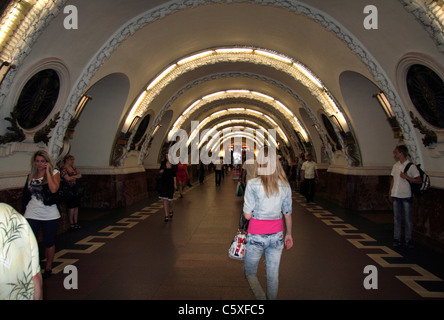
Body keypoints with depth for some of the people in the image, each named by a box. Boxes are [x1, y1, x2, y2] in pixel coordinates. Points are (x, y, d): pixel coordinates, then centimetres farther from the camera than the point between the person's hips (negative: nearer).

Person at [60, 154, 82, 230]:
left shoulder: (73, 168, 17)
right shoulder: (63, 169, -7)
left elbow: (80, 175, 12)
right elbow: (67, 178, -16)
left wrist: (72, 176, -6)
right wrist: (76, 176, -3)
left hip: (76, 190, 7)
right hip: (70, 189, -7)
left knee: (76, 206, 8)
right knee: (72, 207, -6)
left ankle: (76, 222, 15)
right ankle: (71, 223, 4)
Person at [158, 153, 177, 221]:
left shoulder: (174, 165, 1)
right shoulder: (163, 163, 3)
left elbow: (174, 175, 6)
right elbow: (160, 172, 11)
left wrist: (175, 184, 3)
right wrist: (160, 171, -13)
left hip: (170, 183, 0)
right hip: (163, 182, 1)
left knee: (170, 199, 3)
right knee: (165, 199, -5)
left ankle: (171, 211, 34)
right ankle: (166, 215, -1)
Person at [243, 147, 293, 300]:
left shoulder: (253, 184, -16)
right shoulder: (285, 185, -3)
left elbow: (247, 215, -14)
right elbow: (288, 214, 6)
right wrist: (289, 234, 18)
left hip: (257, 237, -4)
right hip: (277, 236, 4)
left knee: (250, 272, 15)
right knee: (273, 275, 18)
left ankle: (261, 297, -1)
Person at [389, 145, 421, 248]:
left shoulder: (411, 166, -7)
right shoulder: (395, 166, 10)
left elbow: (419, 180, -8)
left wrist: (407, 177, -18)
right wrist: (390, 192, 13)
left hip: (406, 196, -5)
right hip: (396, 195, 5)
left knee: (408, 219, 2)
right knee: (397, 218, 9)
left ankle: (408, 240, 12)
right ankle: (396, 239, 16)